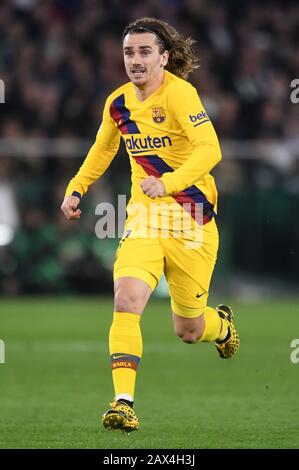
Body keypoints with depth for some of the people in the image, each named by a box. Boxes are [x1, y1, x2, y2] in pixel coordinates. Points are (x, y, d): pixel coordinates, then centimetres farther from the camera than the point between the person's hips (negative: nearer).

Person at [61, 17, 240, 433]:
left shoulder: (179, 94, -17)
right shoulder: (118, 102, 4)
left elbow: (210, 149, -29)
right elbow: (103, 148, 25)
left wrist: (168, 183, -40)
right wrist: (76, 188, 14)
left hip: (191, 219, -4)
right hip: (144, 216, 4)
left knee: (188, 330, 8)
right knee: (127, 298, -22)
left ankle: (222, 325, 46)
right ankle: (123, 402, -23)